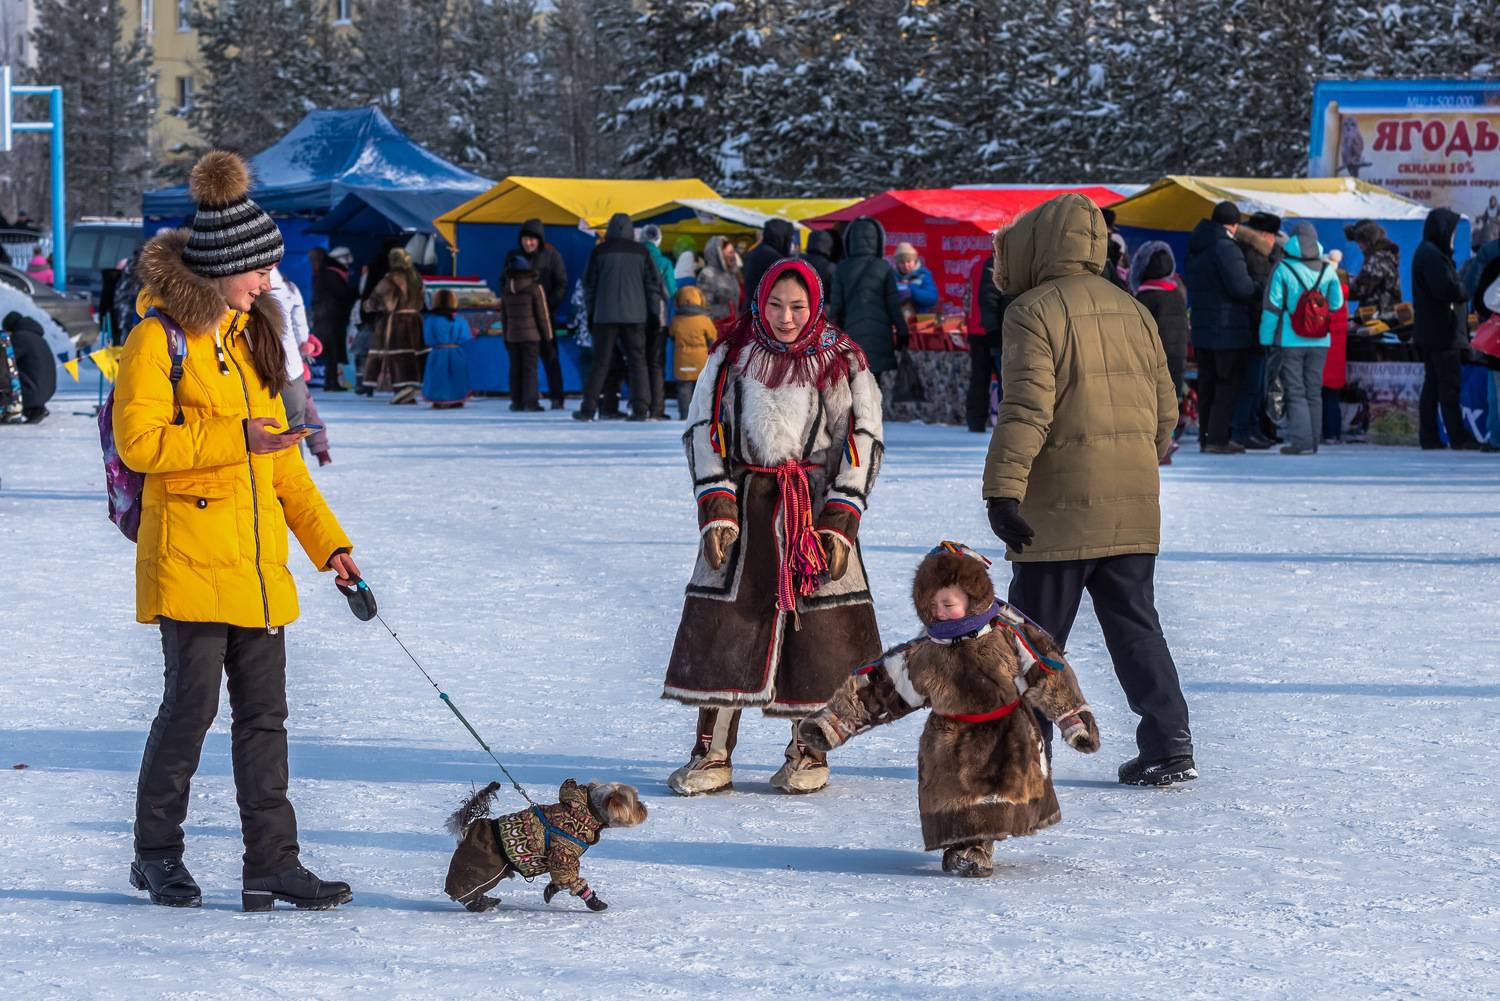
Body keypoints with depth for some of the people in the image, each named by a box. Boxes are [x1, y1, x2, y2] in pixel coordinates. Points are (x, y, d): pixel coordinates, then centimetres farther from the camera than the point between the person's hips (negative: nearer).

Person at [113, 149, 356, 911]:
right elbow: (138, 442, -15)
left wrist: (327, 541, 15)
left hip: (257, 561, 7)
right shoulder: (160, 339, -7)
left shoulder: (250, 334, 17)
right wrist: (233, 438, -19)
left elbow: (282, 460, 21)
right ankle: (157, 856, 12)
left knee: (263, 714, 5)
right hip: (189, 555, -7)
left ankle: (272, 864, 7)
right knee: (192, 706, -3)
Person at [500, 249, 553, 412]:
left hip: (512, 335, 5)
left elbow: (504, 314, 11)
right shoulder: (535, 288, -11)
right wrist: (547, 335, -1)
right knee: (530, 368, -3)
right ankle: (530, 402, -7)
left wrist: (505, 336, 18)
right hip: (531, 335, -5)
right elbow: (543, 314, -9)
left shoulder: (505, 290, 4)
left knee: (515, 368, 10)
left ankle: (517, 401, 12)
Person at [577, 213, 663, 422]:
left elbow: (589, 284, 4)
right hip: (635, 316, 1)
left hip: (605, 316, -1)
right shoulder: (641, 252, 3)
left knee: (600, 363, 2)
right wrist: (654, 313, 11)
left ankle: (588, 408, 0)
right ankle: (640, 408, 0)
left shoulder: (599, 252, 0)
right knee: (637, 361, 5)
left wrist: (589, 312, 12)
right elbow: (653, 283, 5)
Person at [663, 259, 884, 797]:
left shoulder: (842, 362, 1)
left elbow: (863, 442, 2)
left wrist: (841, 522, -6)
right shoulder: (733, 355, 4)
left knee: (819, 630, -2)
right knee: (723, 626, -5)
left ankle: (808, 753, 12)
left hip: (817, 504, -1)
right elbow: (703, 429, 6)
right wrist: (716, 507, -4)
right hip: (744, 499, 1)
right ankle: (711, 754, 2)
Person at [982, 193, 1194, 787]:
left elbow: (1025, 408, -18)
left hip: (1061, 503, -6)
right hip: (1133, 506, 6)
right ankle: (1169, 745, 2)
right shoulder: (1132, 312, 12)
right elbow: (1164, 408, 15)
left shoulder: (1034, 311, -8)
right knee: (1135, 625, 10)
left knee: (1037, 632, 5)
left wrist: (1003, 489, -19)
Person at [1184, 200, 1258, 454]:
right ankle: (1217, 439, -7)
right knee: (1229, 383, -3)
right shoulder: (1226, 249, -17)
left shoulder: (1196, 249, 11)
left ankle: (1206, 436, 19)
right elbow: (1241, 287, -20)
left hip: (1201, 326, 8)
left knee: (1207, 383, 14)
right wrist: (1259, 292, -2)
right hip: (1228, 329, -8)